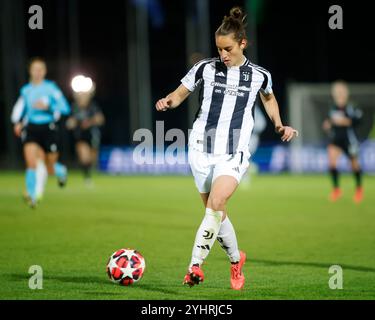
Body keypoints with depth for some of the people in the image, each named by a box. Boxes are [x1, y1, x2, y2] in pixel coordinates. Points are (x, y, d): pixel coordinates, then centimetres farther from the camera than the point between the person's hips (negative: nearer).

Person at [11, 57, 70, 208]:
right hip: (30, 129, 2)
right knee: (31, 163, -20)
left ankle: (61, 171, 45)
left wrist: (47, 107, -19)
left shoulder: (51, 88, -2)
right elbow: (19, 109, 20)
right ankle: (31, 196, -17)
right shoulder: (26, 90, 8)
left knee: (50, 169, 8)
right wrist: (17, 123, 2)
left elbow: (65, 108, -6)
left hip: (48, 129, -2)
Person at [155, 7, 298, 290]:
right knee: (217, 213, 9)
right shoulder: (205, 68, 0)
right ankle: (236, 259, 34)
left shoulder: (259, 75, 3)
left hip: (234, 153, -2)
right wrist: (168, 101, -14)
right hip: (202, 148, 2)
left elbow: (268, 98, 24)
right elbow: (181, 93, 8)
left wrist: (279, 126, 13)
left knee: (216, 203, -24)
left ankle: (195, 265, -26)